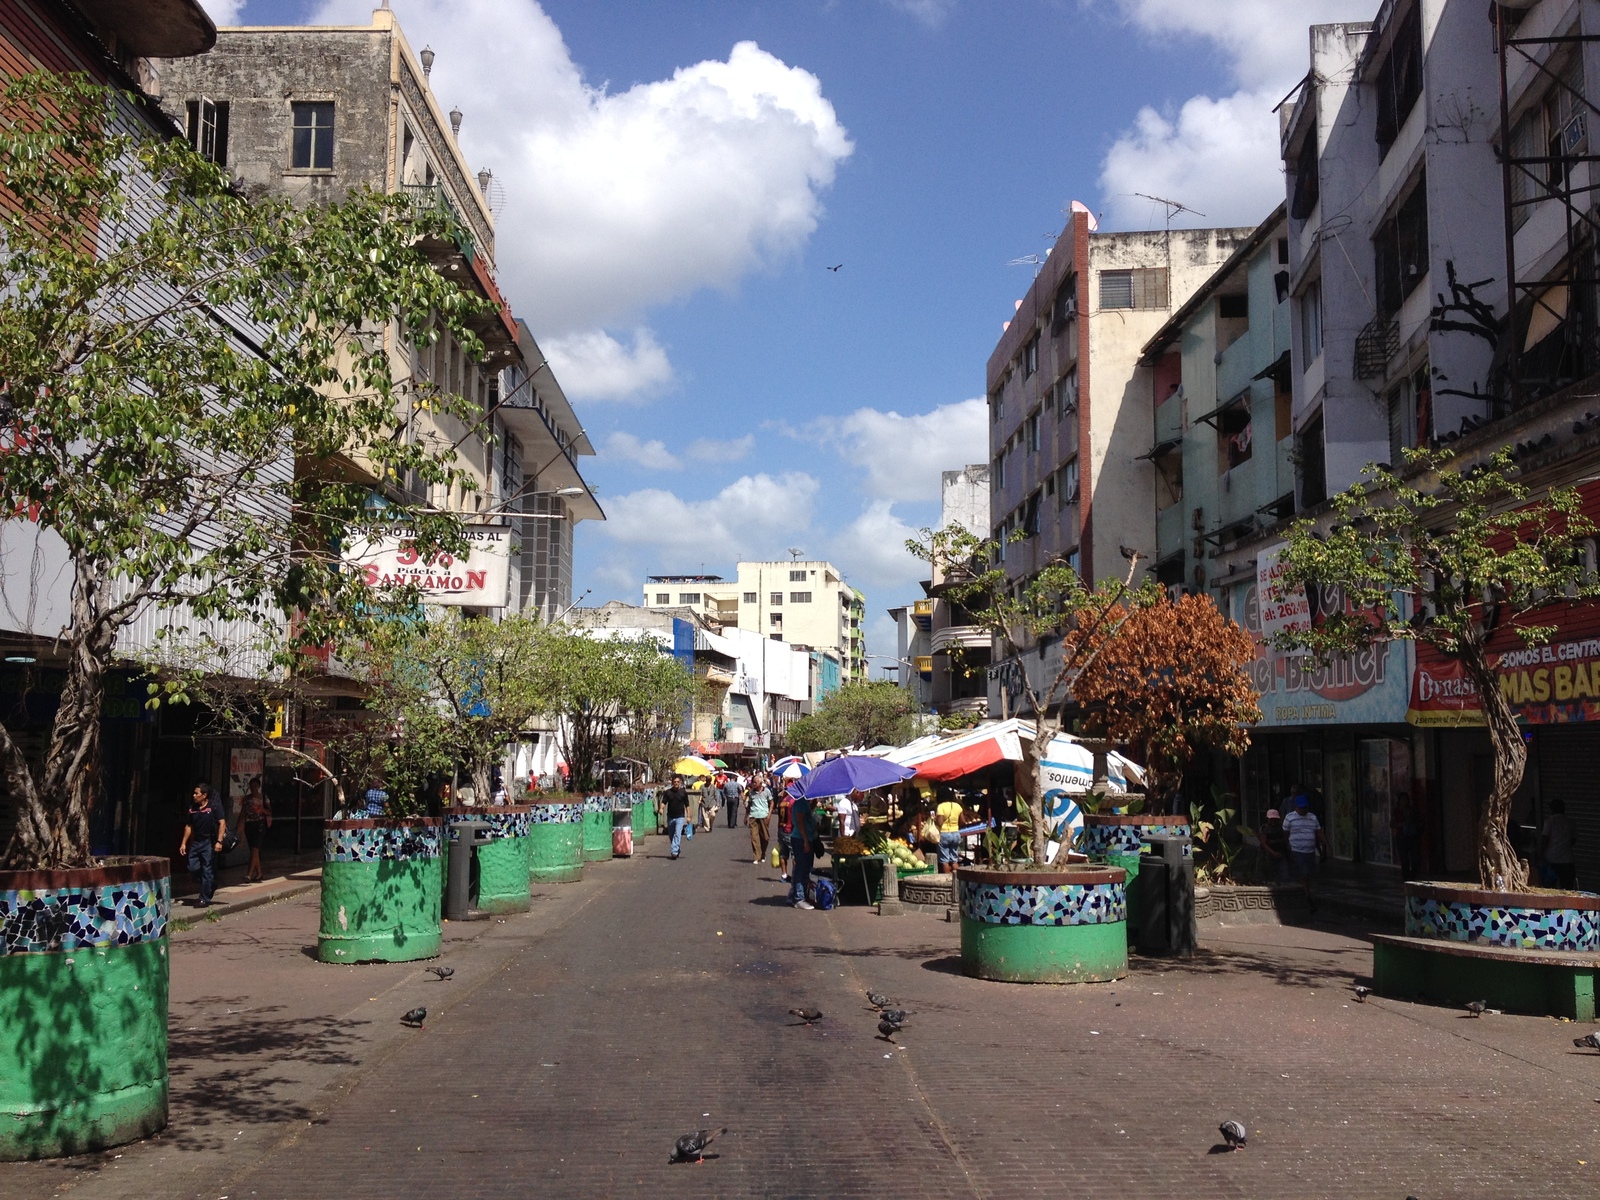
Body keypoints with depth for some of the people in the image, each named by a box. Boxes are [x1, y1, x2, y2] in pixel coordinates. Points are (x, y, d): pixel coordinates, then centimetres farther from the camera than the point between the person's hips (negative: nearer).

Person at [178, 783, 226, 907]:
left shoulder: (214, 807, -9)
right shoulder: (193, 808, 8)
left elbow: (222, 823, -12)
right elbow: (188, 826, 16)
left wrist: (219, 841, -20)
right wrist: (184, 843, 13)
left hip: (209, 842, -6)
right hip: (196, 841, 6)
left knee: (207, 871, -2)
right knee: (193, 868, 3)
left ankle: (205, 899, 4)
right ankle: (210, 883, 27)